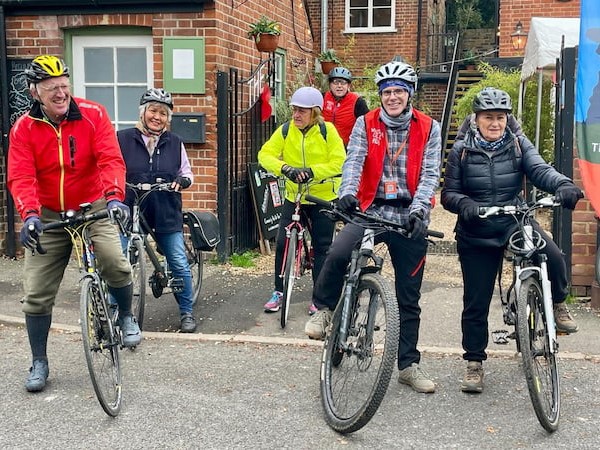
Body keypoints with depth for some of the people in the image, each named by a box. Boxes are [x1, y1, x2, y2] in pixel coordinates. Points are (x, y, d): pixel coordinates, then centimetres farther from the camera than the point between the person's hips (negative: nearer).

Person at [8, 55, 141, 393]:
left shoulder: (93, 115, -10)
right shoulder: (24, 128, -8)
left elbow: (111, 160, -18)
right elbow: (20, 177, -16)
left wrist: (114, 196, -36)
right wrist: (29, 214, -33)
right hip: (49, 215, 2)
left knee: (114, 262, -27)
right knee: (37, 294, 2)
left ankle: (127, 318, 3)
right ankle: (40, 363, 20)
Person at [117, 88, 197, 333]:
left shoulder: (174, 142, 8)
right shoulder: (123, 139, -1)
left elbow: (187, 173, 16)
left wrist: (182, 180, -6)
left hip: (167, 216, 2)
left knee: (180, 264, 2)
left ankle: (187, 312, 18)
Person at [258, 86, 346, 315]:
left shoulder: (327, 131, -11)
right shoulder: (285, 130, -4)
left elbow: (338, 163, -18)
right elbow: (265, 154, -11)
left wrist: (311, 171, -30)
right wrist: (284, 168, -29)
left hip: (324, 196, -2)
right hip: (294, 195, 2)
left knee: (322, 247, 6)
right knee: (282, 243, -3)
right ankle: (279, 291, 14)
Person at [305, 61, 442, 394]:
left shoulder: (428, 129, 3)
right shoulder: (366, 124, 4)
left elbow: (430, 174, -6)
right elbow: (353, 161, -11)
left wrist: (418, 209, -23)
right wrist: (348, 193, -31)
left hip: (410, 217, 1)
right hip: (372, 211, 0)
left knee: (409, 298, 8)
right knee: (337, 253, -32)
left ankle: (409, 364, 22)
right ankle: (323, 309, -5)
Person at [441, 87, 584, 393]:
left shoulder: (519, 145, 2)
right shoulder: (462, 151, 1)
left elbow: (540, 170, -14)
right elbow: (449, 193, -2)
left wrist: (563, 185, -35)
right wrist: (464, 204, -25)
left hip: (515, 222, 0)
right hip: (476, 234, 0)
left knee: (553, 256, -29)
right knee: (476, 302, 3)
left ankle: (558, 304, 2)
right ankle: (474, 362, 20)